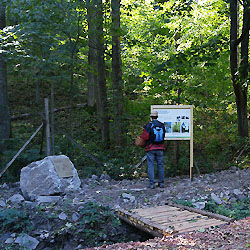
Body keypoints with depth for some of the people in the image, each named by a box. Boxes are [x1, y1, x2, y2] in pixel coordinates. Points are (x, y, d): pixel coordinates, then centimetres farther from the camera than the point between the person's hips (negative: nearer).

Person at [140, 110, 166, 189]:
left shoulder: (149, 125, -10)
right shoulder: (162, 125, 4)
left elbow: (145, 136, -15)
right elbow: (163, 136, 10)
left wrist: (141, 137, 6)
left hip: (151, 148, -4)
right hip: (160, 148, 4)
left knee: (150, 165, 1)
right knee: (160, 165, 10)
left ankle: (152, 183, -2)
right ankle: (161, 183, 14)